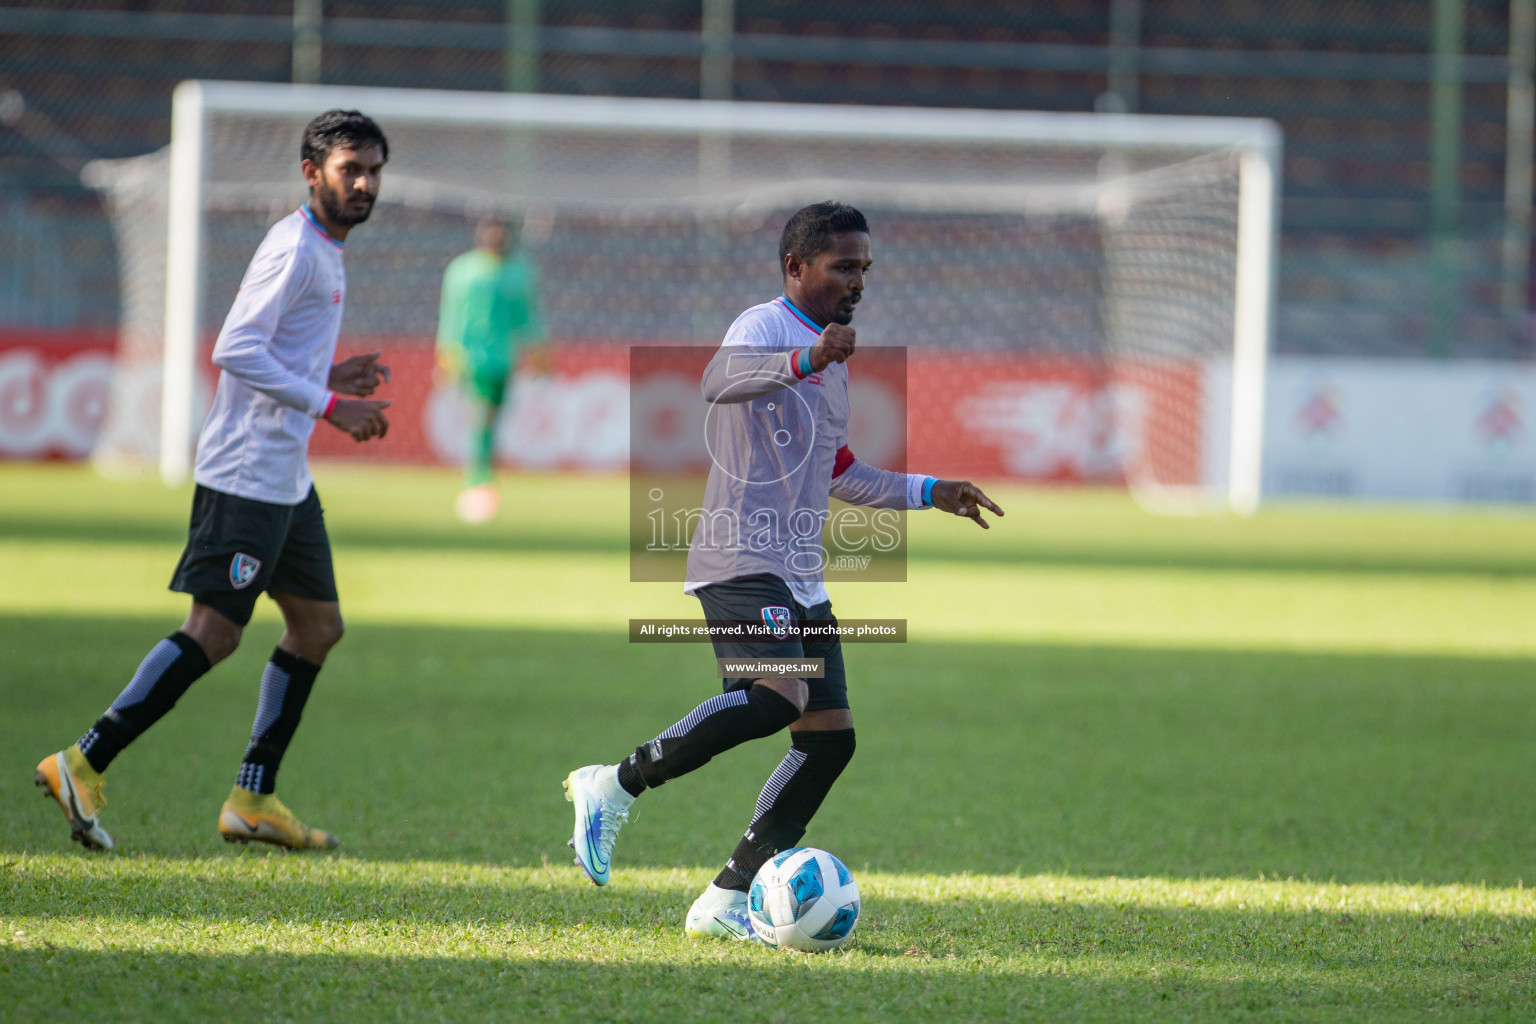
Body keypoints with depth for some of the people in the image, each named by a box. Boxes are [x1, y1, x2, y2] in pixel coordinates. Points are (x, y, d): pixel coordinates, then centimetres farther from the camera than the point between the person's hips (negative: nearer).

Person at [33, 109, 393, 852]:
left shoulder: (324, 251, 16)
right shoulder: (294, 247, -15)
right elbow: (235, 351, -22)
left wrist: (329, 376, 10)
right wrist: (327, 404, -21)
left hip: (286, 481, 10)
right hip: (245, 475, -10)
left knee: (318, 626, 11)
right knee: (214, 632, -11)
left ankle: (253, 799, 15)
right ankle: (83, 764, -8)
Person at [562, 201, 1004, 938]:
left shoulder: (834, 357, 23)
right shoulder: (764, 327, -6)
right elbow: (721, 380, -31)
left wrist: (928, 492, 34)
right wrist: (805, 361, -46)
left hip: (802, 580, 10)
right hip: (741, 564, -10)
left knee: (831, 734, 0)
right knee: (775, 695, -30)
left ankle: (726, 903, 3)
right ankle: (617, 785, -17)